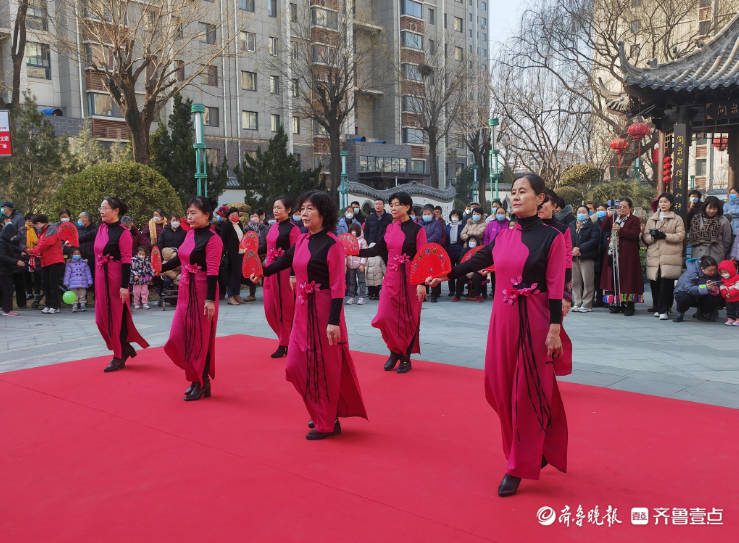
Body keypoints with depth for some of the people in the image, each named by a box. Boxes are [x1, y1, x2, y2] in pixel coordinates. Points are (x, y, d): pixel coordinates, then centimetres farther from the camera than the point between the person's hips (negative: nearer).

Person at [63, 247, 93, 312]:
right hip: (73, 283, -1)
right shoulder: (70, 263, 3)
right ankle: (75, 306, 2)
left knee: (82, 295, 6)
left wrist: (89, 281, 6)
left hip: (83, 283, 1)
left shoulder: (84, 262, 7)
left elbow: (88, 272, 9)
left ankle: (83, 305, 14)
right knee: (74, 296, -1)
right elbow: (67, 273, 4)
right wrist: (66, 282, 1)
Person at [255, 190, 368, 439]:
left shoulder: (332, 244, -14)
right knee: (296, 365, 11)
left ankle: (327, 424, 20)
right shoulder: (302, 241, 7)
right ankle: (321, 412, 31)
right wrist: (261, 273, 24)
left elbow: (338, 286, -17)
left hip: (323, 310, -8)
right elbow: (284, 261, 25)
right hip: (302, 310, 8)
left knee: (323, 368, 3)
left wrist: (334, 321, -21)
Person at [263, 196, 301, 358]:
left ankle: (284, 344, 14)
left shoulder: (292, 229, -10)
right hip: (270, 271, 8)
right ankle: (285, 339, 26)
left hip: (284, 272, -8)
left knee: (285, 309, 3)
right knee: (270, 308, 9)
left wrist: (293, 276, -19)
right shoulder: (273, 227, 13)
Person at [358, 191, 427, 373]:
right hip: (391, 278, 4)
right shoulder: (390, 228, 8)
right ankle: (395, 351, 21)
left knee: (408, 318, 4)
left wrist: (421, 283, -17)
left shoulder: (417, 230, -6)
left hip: (409, 279, -4)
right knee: (385, 317, -1)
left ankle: (406, 357, 19)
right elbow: (378, 250, 9)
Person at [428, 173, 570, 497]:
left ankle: (519, 467, 16)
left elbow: (556, 288, -9)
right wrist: (445, 274, -6)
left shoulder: (552, 237, -6)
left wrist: (554, 330, -13)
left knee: (528, 392, 2)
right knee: (501, 388, 10)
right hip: (503, 319, 6)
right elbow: (477, 261, 9)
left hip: (535, 321, -6)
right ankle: (537, 449, 31)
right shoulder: (503, 237, 9)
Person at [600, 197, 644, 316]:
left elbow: (635, 234, -12)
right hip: (612, 253, 5)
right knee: (614, 279, 4)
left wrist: (620, 230, -21)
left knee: (626, 279, -6)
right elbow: (603, 229, 8)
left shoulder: (634, 220, 3)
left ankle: (629, 305, -2)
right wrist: (608, 217, -3)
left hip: (627, 255, -5)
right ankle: (617, 303, 12)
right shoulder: (613, 219, 20)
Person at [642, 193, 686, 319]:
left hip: (670, 256, -3)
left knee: (666, 283, -13)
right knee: (654, 283, -1)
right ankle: (657, 308, 13)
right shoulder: (651, 219, 21)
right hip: (654, 256, 3)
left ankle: (663, 310, -11)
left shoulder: (677, 219, 11)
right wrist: (652, 236, -7)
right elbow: (645, 237, 15)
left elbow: (680, 236, -1)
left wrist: (664, 235, -12)